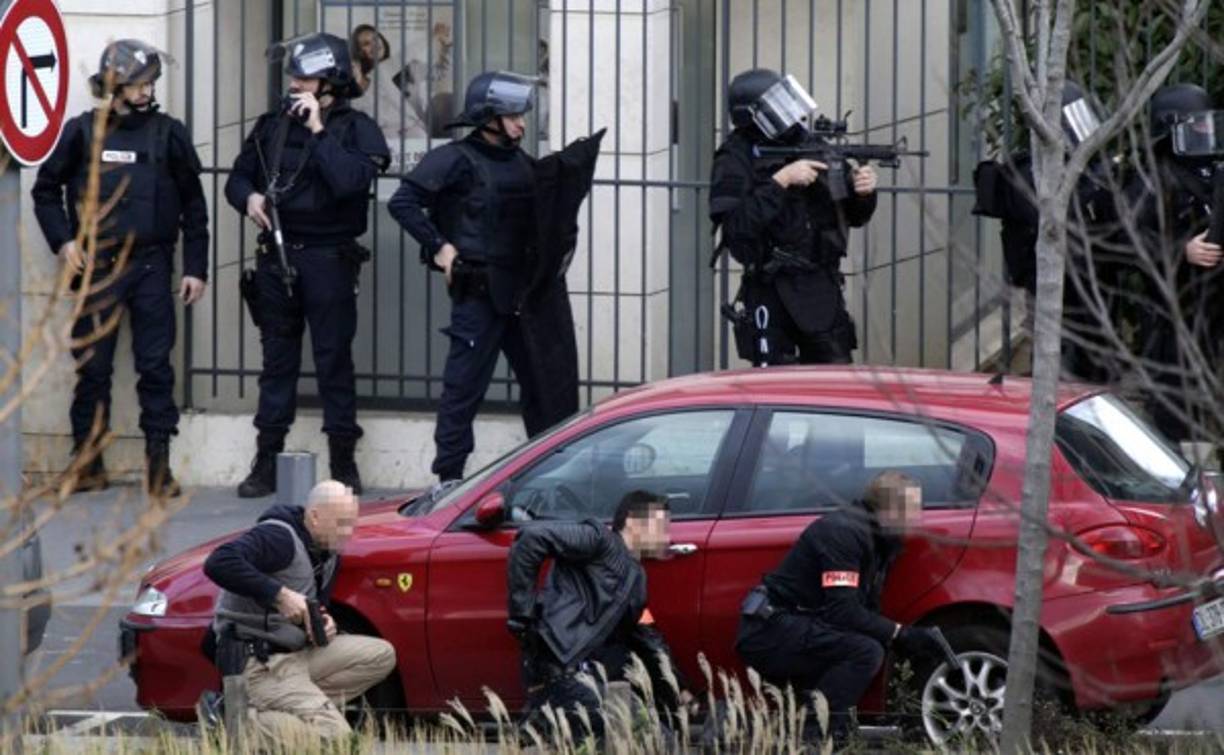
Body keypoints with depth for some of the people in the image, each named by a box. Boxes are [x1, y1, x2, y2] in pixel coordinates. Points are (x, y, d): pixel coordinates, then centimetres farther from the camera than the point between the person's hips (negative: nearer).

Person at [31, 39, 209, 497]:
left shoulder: (168, 134, 3)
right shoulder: (82, 132, 2)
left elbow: (193, 205, 7)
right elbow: (46, 190, 11)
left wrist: (195, 268, 2)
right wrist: (63, 241, -2)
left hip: (151, 266, 0)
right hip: (96, 267, 0)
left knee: (156, 367, -2)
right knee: (92, 368, 3)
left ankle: (159, 464, 2)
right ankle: (88, 462, 11)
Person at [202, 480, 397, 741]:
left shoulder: (328, 553, 12)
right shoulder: (280, 538, -16)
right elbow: (219, 563, -32)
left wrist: (324, 625, -2)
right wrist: (279, 594, -32)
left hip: (296, 653, 10)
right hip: (260, 664, -10)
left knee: (382, 656, 1)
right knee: (335, 735, -19)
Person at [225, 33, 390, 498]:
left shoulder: (356, 129, -4)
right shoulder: (273, 126, 10)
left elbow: (350, 181, -21)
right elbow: (238, 177, 17)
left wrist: (318, 130, -17)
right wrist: (248, 197, -5)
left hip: (328, 260, -4)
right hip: (277, 257, 4)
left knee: (334, 359, -1)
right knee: (277, 359, 9)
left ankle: (343, 463, 6)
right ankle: (267, 463, 13)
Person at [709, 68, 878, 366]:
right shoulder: (735, 160, -5)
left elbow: (854, 216, 16)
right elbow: (736, 226, -21)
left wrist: (863, 193, -6)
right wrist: (781, 181, -22)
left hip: (823, 288, 5)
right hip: (773, 293, -5)